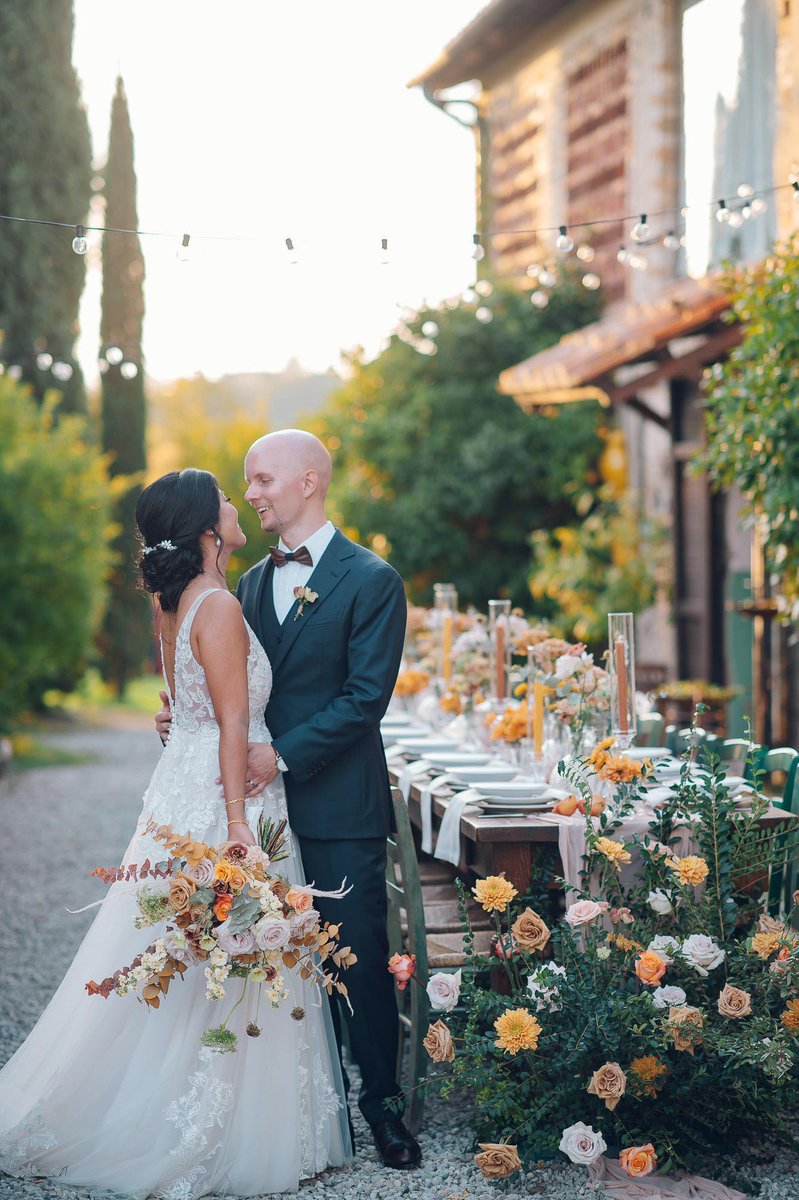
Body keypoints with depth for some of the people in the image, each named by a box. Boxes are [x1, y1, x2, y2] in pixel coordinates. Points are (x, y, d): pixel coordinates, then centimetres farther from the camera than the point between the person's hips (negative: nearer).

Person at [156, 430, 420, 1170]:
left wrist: (284, 755, -19)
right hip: (266, 801, 6)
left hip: (340, 806, -5)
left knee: (361, 958, 0)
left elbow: (366, 695, -13)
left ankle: (381, 1102, 12)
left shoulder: (371, 580, -6)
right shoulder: (252, 583, 14)